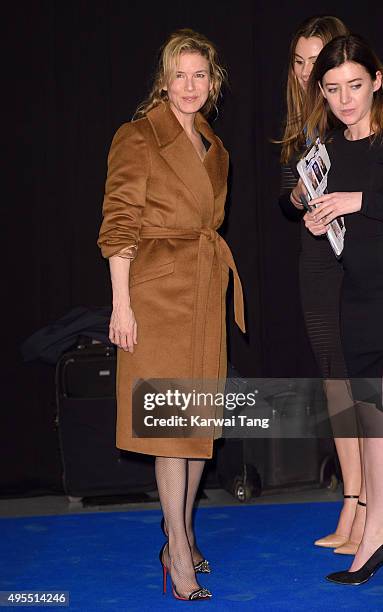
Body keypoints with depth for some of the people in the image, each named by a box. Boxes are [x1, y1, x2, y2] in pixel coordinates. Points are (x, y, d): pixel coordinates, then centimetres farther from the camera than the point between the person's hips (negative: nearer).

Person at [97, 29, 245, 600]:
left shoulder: (215, 148, 16)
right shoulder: (137, 139, -6)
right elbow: (118, 226, -10)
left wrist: (219, 276, 15)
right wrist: (121, 303, -15)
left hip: (206, 292, 7)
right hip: (158, 290, -7)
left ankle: (183, 534, 23)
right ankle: (177, 551, 1)